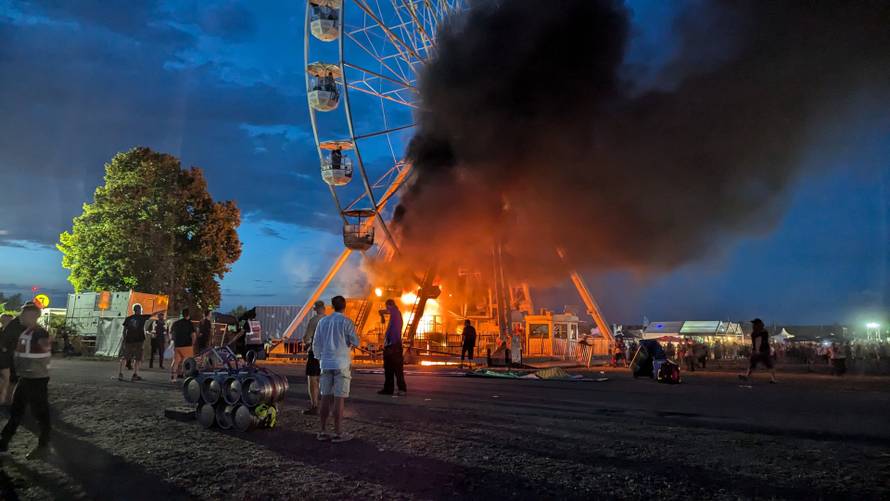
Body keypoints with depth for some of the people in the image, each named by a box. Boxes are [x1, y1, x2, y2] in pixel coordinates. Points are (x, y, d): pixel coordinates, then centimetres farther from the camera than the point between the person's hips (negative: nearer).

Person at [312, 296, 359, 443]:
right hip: (341, 364, -4)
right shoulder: (346, 322, -7)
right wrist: (350, 344, 16)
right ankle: (338, 433, 0)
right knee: (339, 399, -2)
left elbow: (316, 344, 10)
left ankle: (323, 431, 13)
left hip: (326, 363, 5)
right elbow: (355, 342, -6)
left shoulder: (323, 321, 7)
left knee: (326, 397, 9)